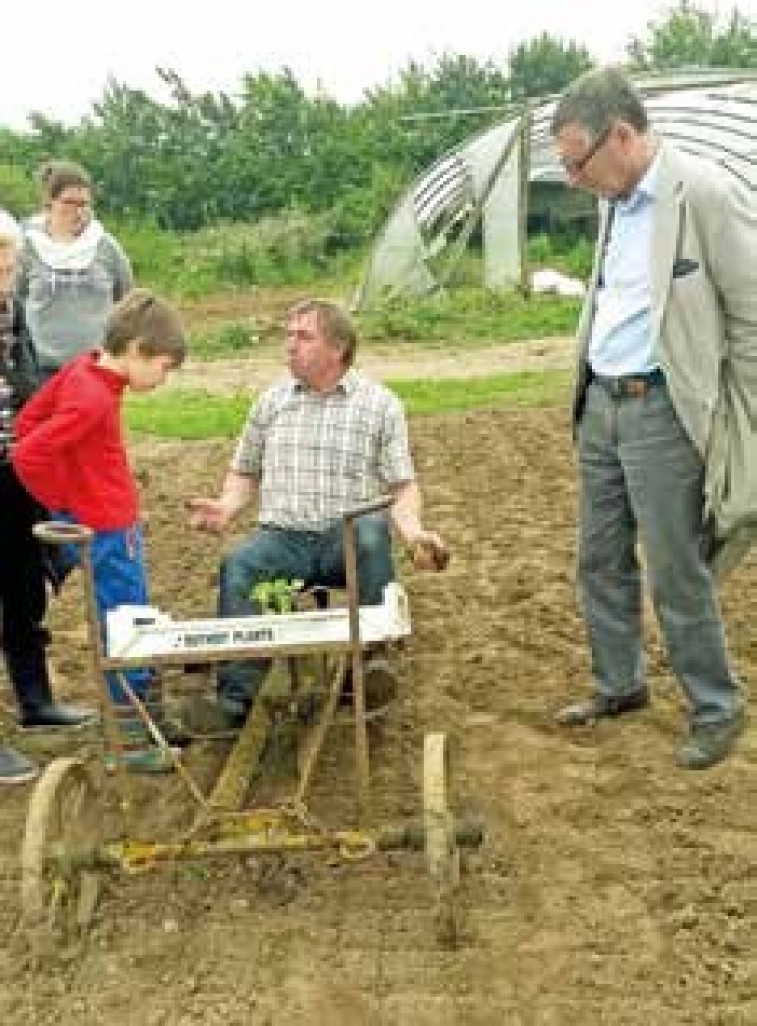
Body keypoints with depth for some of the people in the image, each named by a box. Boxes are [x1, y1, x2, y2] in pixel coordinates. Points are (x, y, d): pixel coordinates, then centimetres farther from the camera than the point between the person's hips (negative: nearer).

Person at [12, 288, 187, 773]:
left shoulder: (83, 367, 0)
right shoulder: (94, 400, -25)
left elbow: (29, 421, 9)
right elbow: (28, 456, -29)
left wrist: (78, 484, 8)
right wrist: (67, 505, -14)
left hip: (119, 524, 9)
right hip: (107, 533, -9)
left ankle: (144, 713, 33)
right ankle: (131, 740, 14)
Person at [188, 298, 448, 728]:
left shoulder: (380, 403, 7)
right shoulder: (272, 401, 17)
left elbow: (402, 486, 4)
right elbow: (246, 473, 22)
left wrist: (413, 530, -16)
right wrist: (226, 507, 0)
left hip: (348, 538, -2)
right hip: (283, 537, 2)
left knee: (372, 530, -36)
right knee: (238, 567, -30)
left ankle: (373, 651, -28)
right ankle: (236, 695, -31)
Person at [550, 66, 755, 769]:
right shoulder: (616, 202, 9)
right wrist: (589, 386, 13)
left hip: (661, 410, -8)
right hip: (599, 403, 8)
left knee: (676, 572, 0)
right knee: (600, 559, 16)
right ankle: (618, 685, 33)